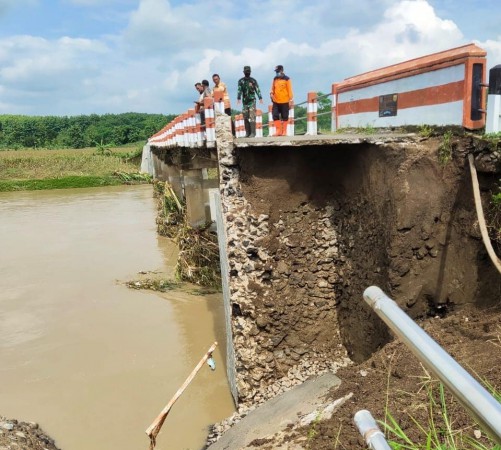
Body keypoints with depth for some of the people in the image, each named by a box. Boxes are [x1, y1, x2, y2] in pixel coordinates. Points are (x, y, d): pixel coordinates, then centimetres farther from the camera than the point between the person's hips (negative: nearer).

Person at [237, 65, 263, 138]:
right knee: (245, 117, 4)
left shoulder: (253, 80, 3)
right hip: (245, 101, 3)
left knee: (252, 117, -10)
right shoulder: (241, 81, 6)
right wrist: (239, 98, -17)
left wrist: (260, 98, -11)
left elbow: (257, 89, 0)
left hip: (252, 101, -3)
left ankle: (253, 133, -10)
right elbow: (239, 90, -3)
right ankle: (247, 132, 12)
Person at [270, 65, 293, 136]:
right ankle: (278, 130, 1)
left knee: (285, 117, 3)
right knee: (275, 115, -4)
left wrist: (290, 99, -8)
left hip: (284, 101, -4)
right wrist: (271, 93, -3)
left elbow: (290, 90, -4)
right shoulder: (275, 79, 10)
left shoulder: (287, 79, -4)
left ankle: (284, 131, 10)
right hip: (276, 101, 4)